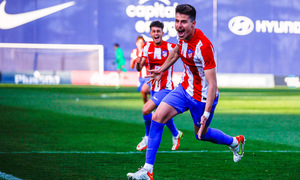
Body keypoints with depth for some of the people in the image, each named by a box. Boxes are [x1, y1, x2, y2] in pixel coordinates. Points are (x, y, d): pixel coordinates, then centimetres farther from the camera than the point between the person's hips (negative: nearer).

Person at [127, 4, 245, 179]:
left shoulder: (204, 46, -31)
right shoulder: (183, 35, -8)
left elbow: (212, 84, -29)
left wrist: (206, 113, -33)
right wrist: (162, 69, 30)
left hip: (203, 97, -7)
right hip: (185, 88, 7)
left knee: (201, 134, 12)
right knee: (157, 117, -9)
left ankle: (235, 142, 44)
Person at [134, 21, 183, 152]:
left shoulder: (170, 47, -12)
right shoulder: (147, 47, 1)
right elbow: (139, 68, 0)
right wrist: (138, 63, -23)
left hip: (166, 88, -6)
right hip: (154, 88, 6)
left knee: (146, 110, -19)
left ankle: (148, 137, 4)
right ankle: (176, 135, 44)